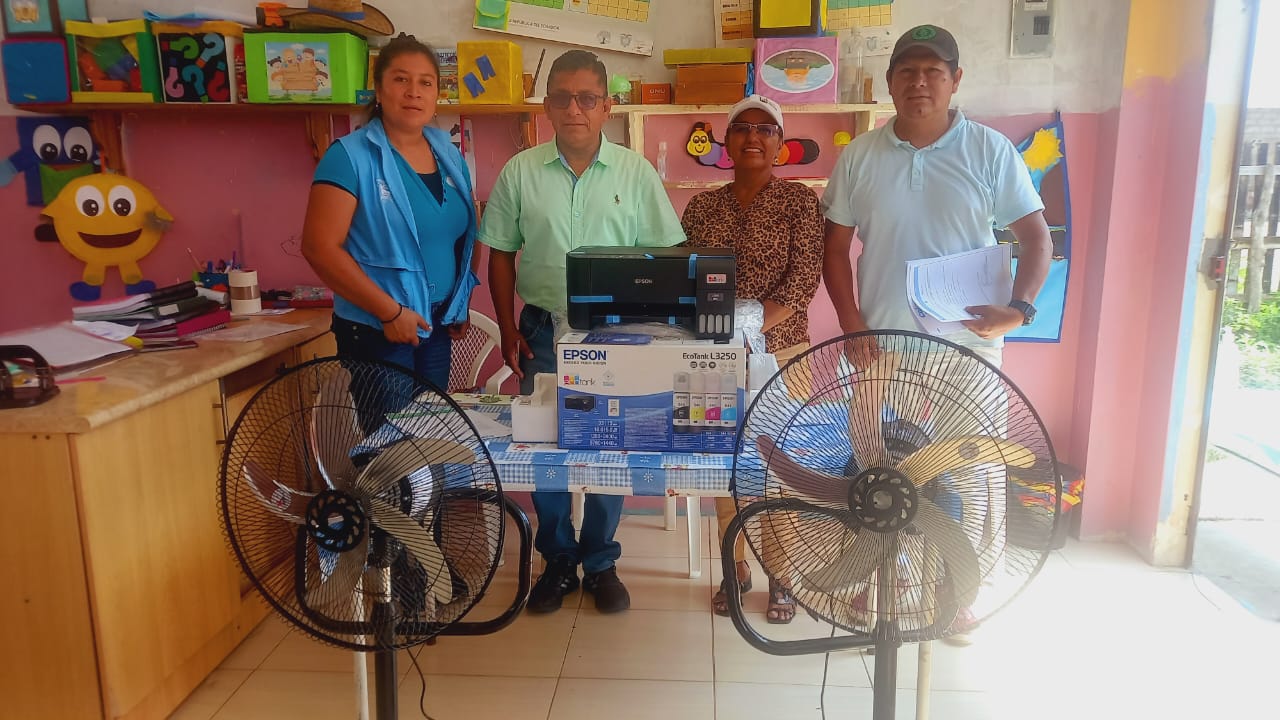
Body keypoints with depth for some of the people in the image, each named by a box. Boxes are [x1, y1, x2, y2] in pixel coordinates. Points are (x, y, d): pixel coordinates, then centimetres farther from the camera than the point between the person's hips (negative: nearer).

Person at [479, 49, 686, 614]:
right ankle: (558, 561, 26)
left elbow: (662, 255, 2)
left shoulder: (636, 172, -1)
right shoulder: (520, 172, 1)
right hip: (543, 332, 1)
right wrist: (508, 330, 1)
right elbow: (500, 256, 6)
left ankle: (600, 564, 25)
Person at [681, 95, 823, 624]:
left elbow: (803, 279, -10)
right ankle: (735, 569, 25)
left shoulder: (799, 201, 0)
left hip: (781, 349, -2)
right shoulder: (702, 206, 9)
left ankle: (780, 576, 21)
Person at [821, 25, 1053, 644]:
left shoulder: (991, 151, -1)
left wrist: (1019, 309, -14)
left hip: (968, 343, -1)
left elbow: (1037, 237, 0)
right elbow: (835, 248, 4)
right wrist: (852, 327, -6)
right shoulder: (859, 157, 2)